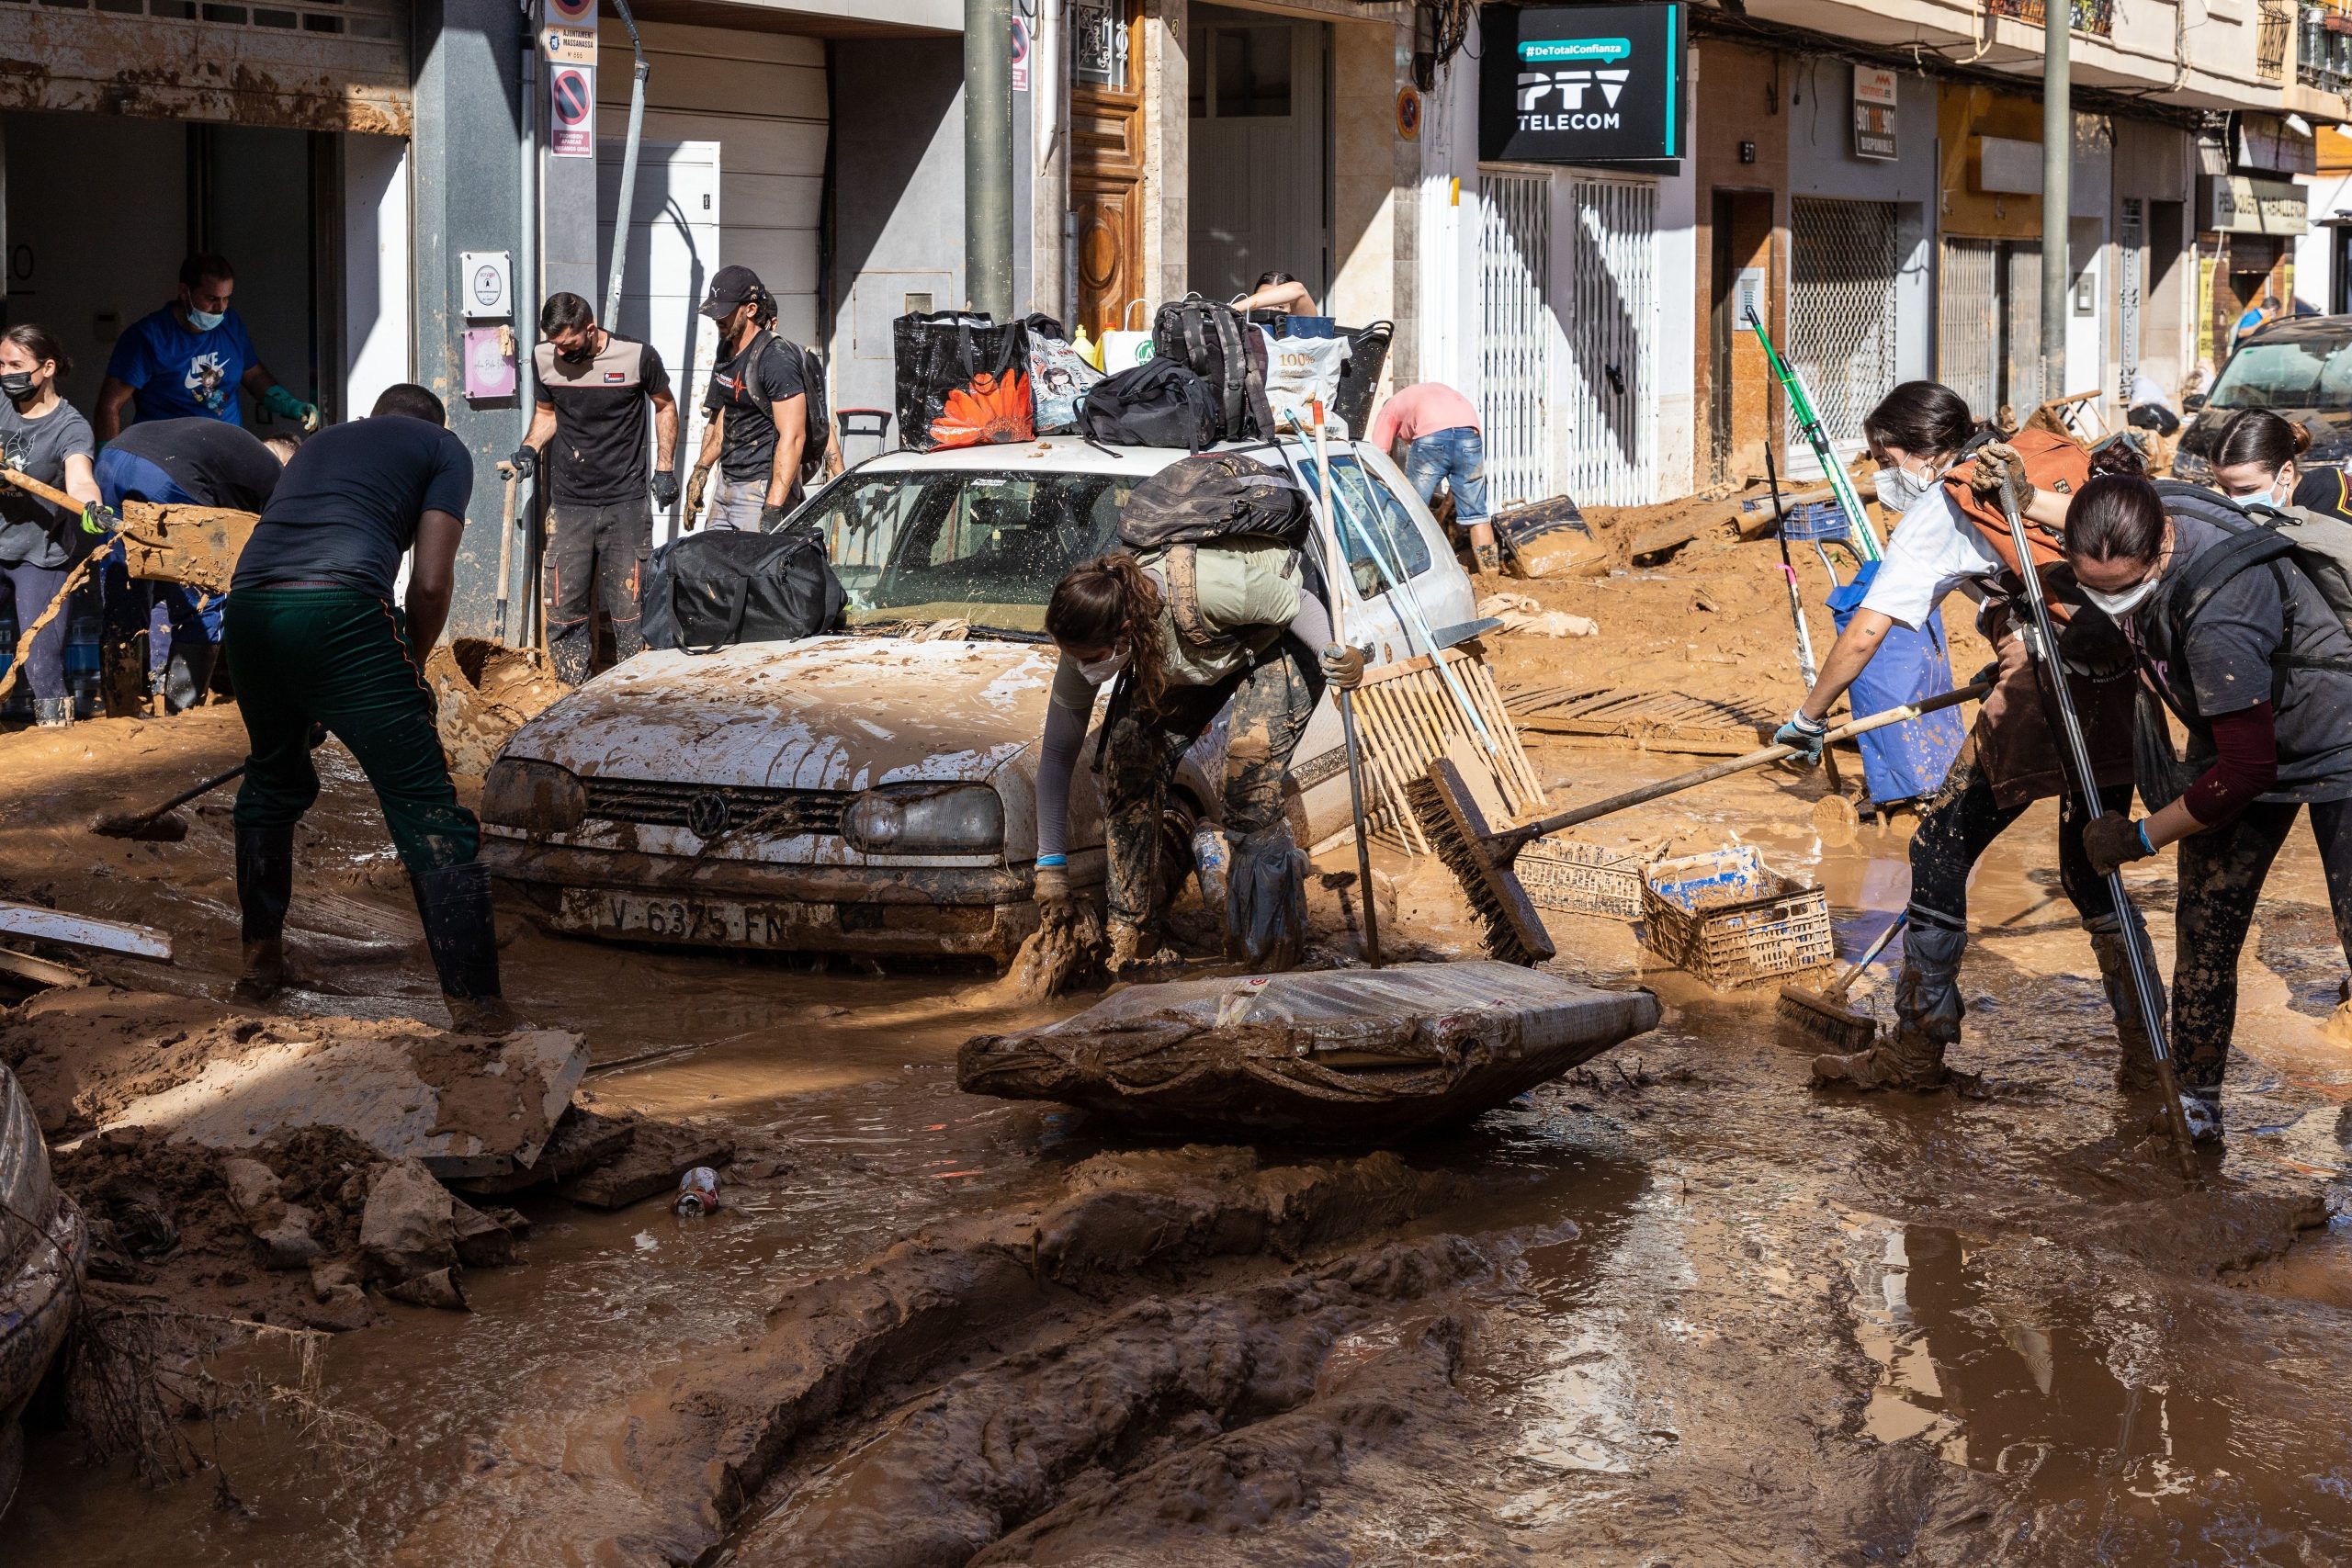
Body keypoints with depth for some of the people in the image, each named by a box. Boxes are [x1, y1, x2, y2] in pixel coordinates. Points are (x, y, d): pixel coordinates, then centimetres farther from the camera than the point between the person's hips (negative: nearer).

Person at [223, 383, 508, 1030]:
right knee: (428, 810, -1)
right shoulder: (444, 448, 19)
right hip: (338, 607, -6)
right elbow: (429, 584, 7)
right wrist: (412, 666, 23)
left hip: (248, 606, 6)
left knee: (272, 781, 30)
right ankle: (475, 1005, -5)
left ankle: (259, 960, 36)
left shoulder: (321, 442, 36)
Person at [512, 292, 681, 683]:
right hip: (569, 504, 3)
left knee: (629, 607, -2)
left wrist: (665, 468, 4)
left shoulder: (637, 356, -9)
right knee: (565, 609, 0)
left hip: (626, 502, -3)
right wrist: (530, 447, 1)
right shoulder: (544, 358, 1)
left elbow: (665, 406, 8)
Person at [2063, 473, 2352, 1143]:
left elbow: (2247, 769, -33)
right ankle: (2194, 1105, 14)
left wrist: (2141, 837, -21)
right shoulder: (2124, 548, -16)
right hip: (2239, 741, 8)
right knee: (2204, 931, 4)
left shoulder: (2217, 612, -40)